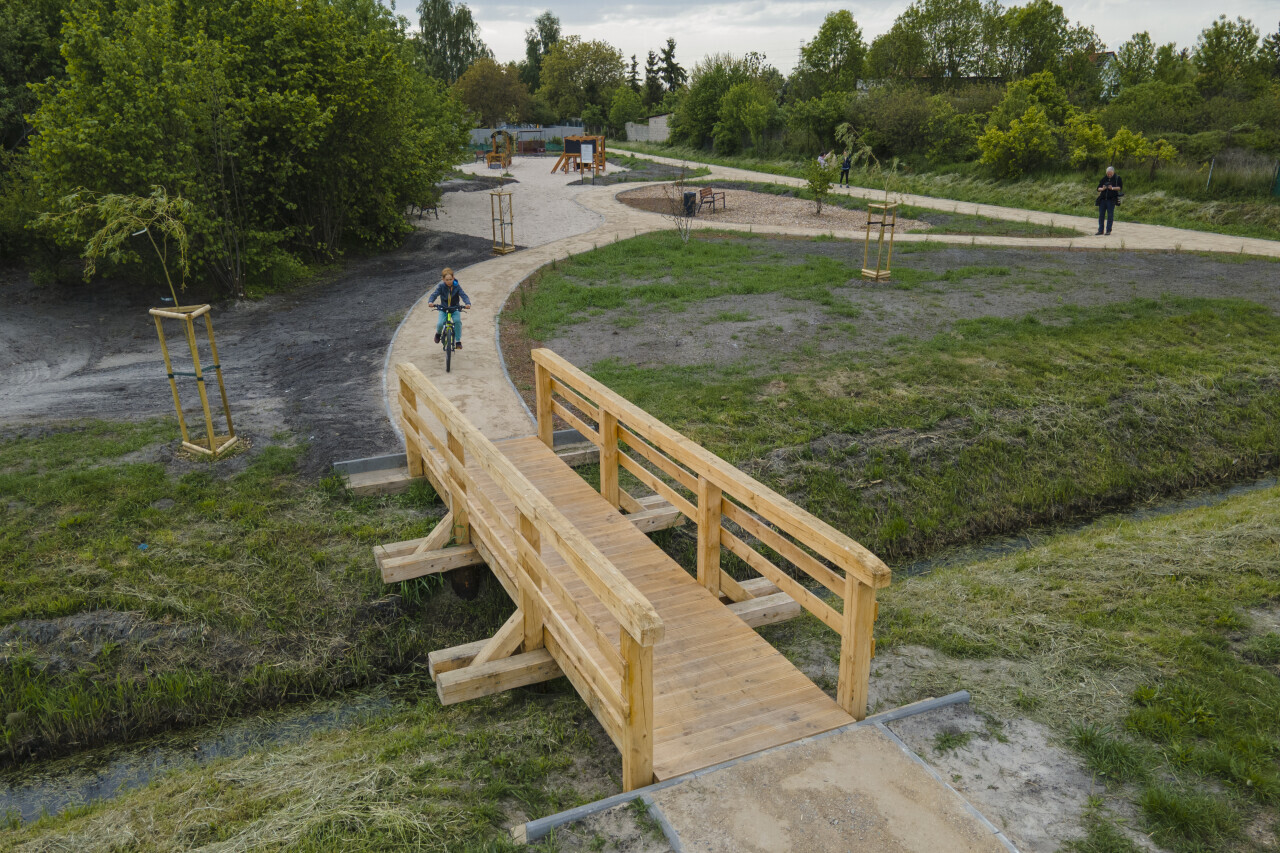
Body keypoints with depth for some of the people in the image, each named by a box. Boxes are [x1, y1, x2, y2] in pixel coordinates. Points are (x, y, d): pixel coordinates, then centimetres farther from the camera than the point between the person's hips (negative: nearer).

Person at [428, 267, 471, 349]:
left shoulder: (457, 286, -11)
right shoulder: (441, 286, -10)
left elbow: (464, 295, -21)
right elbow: (434, 294, -18)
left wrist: (468, 303, -41)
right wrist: (430, 302, -40)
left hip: (455, 309, 0)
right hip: (443, 309, 1)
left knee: (457, 321, -28)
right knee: (440, 323, -21)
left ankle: (458, 341, -12)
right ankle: (438, 333, 17)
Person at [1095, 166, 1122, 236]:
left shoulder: (1117, 178, 2)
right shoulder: (1104, 178, 10)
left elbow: (1120, 187, -3)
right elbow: (1098, 188, 10)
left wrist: (1112, 188, -18)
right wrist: (1102, 189, -12)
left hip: (1111, 199, -3)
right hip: (1102, 199, 3)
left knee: (1110, 215, -2)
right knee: (1101, 215, 3)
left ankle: (1108, 230, 2)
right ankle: (1100, 230, 9)